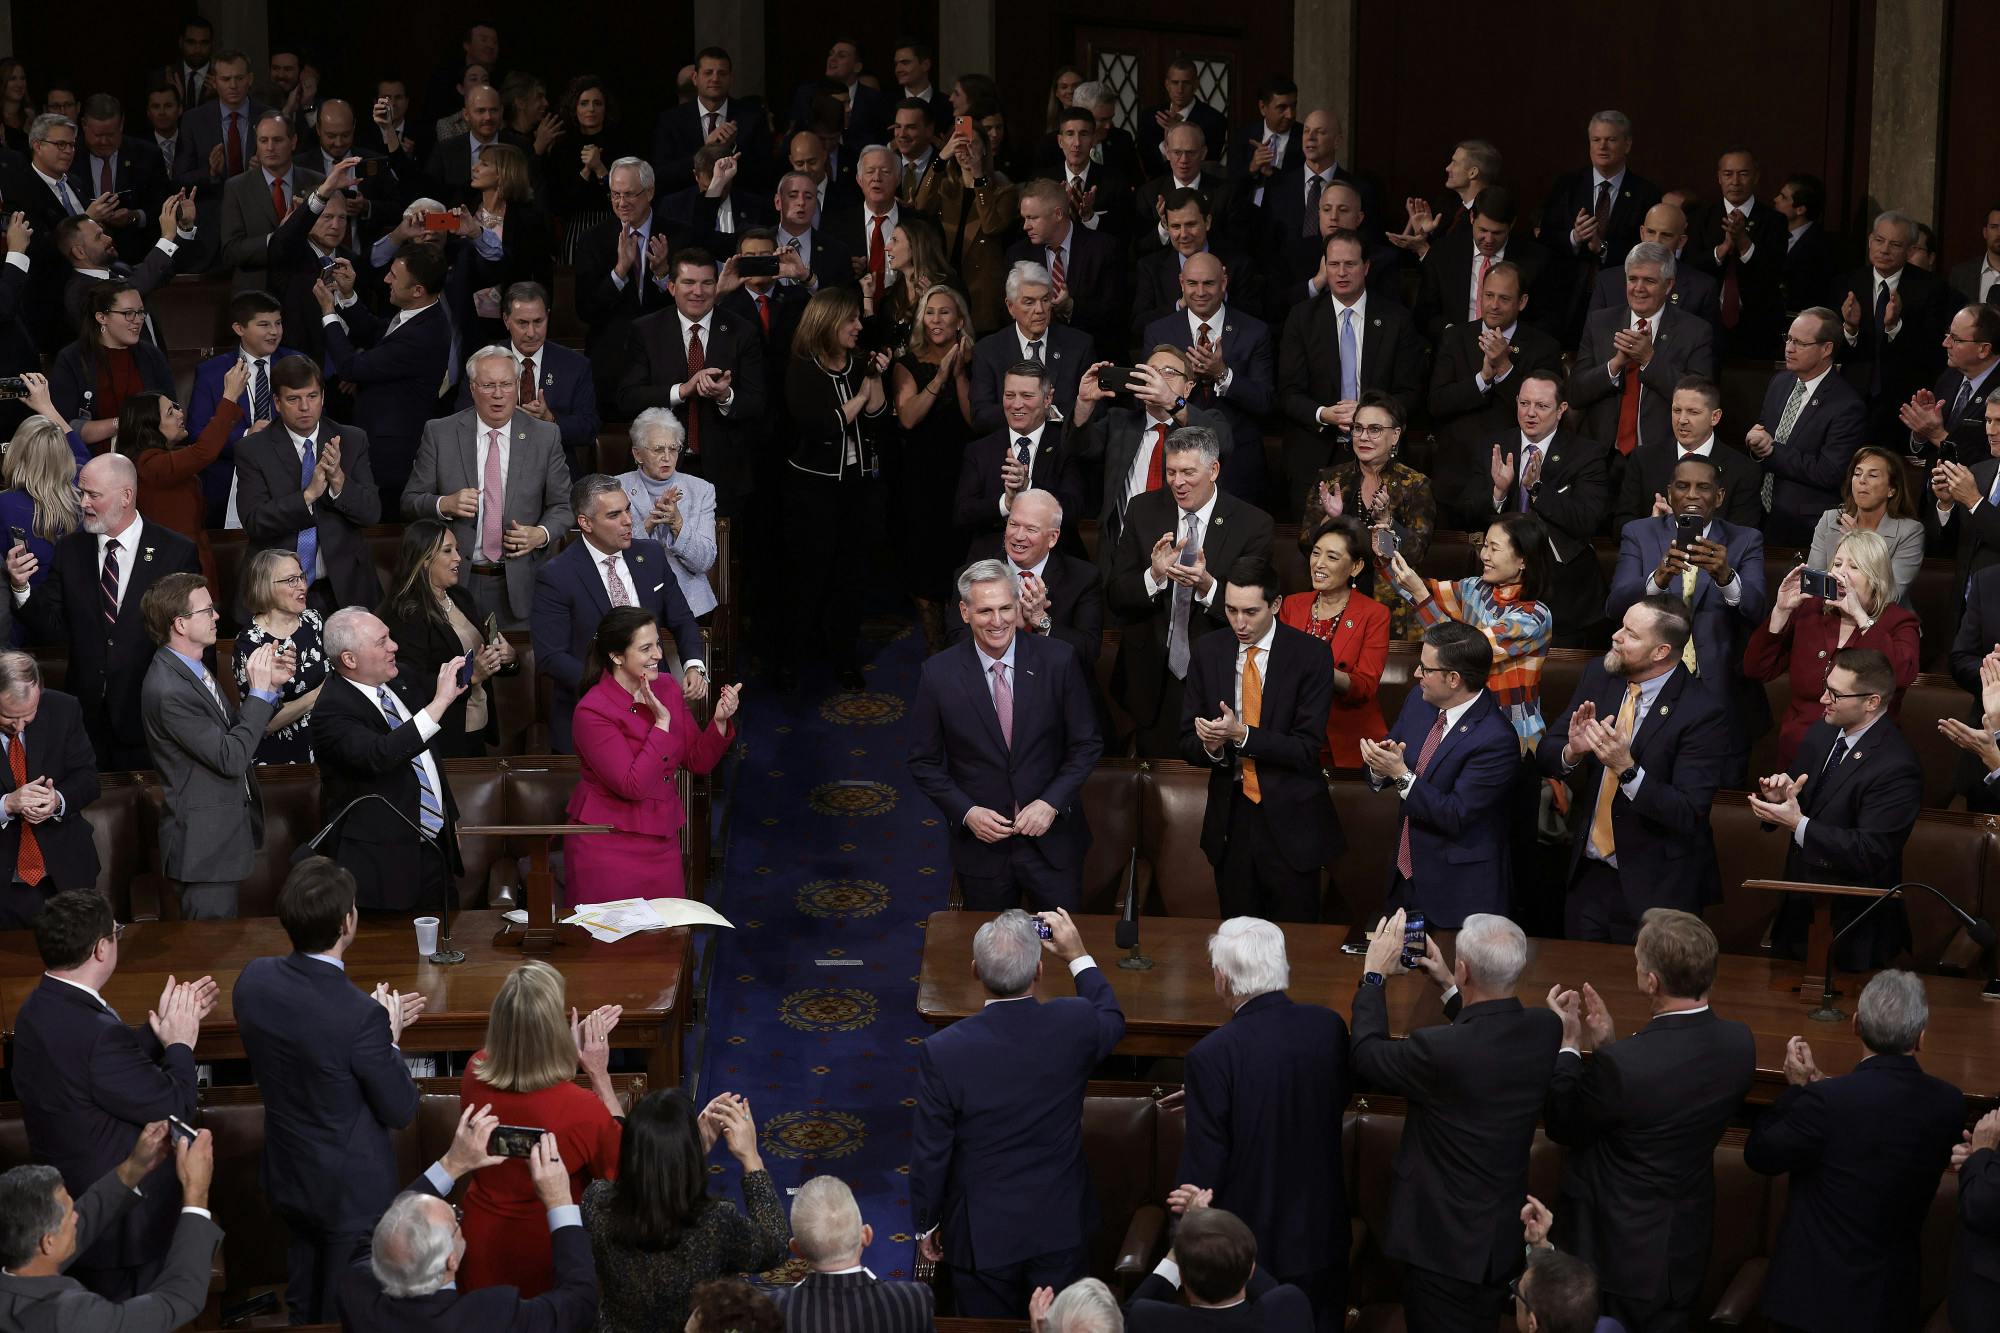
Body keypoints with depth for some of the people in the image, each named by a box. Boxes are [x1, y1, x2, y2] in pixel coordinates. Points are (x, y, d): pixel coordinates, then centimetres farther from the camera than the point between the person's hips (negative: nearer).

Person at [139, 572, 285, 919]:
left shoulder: (191, 669, 6)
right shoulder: (168, 691, -24)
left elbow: (233, 731, 12)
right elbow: (230, 758, -24)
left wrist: (270, 687, -1)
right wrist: (258, 692, -19)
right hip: (204, 841, -10)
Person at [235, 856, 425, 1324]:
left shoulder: (254, 980, -14)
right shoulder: (361, 1017, -34)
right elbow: (402, 1110, -19)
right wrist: (389, 1036, -6)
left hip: (286, 1178, 6)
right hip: (351, 1192, -6)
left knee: (305, 1310, 27)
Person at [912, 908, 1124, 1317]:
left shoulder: (943, 1051, -24)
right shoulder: (1076, 1023, -18)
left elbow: (931, 1153, -13)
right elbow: (1113, 1021, 10)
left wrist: (925, 1225, 3)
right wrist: (1078, 957, 20)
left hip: (983, 1233, -2)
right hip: (1060, 1222, 2)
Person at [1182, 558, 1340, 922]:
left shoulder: (1309, 657, -9)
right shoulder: (1207, 653, 2)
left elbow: (1307, 748, -14)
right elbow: (1187, 741, 5)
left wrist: (1242, 735, -25)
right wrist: (1209, 746, -18)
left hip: (1290, 823, -3)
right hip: (1230, 818, 3)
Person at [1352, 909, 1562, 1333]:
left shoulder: (1440, 1050, -30)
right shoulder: (1545, 1030, -11)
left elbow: (1368, 1058, -11)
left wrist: (1374, 976, -1)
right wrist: (1448, 988, 16)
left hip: (1446, 1246, -6)